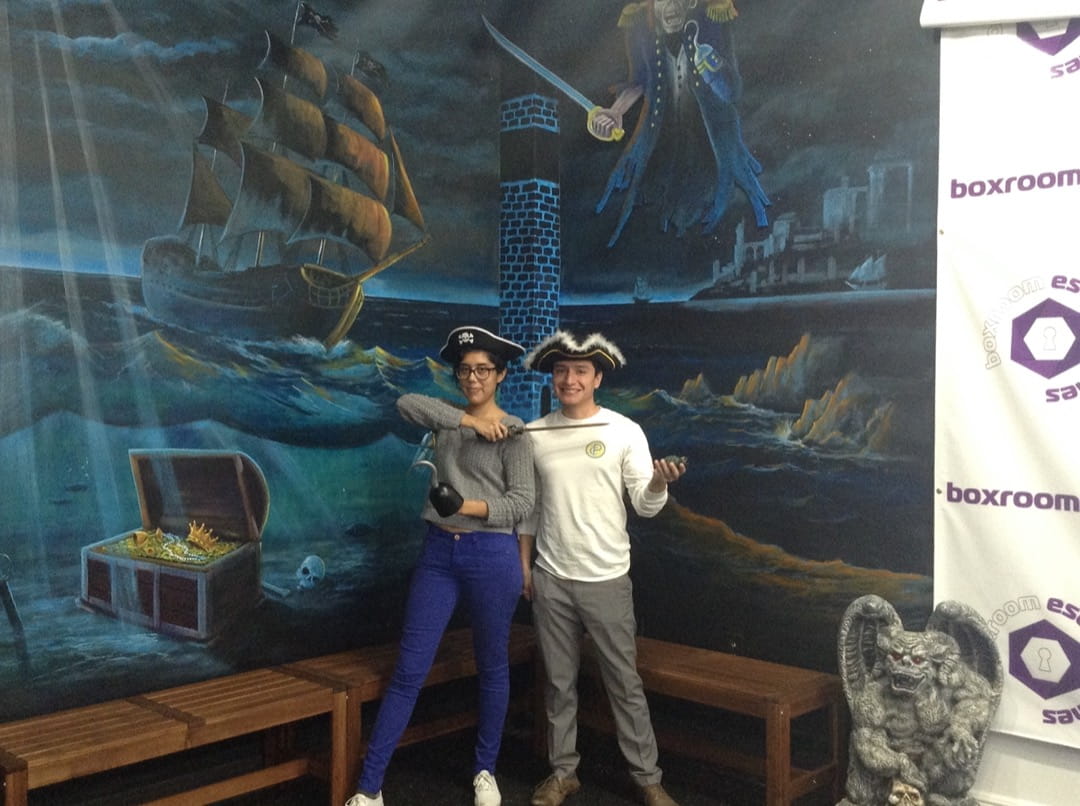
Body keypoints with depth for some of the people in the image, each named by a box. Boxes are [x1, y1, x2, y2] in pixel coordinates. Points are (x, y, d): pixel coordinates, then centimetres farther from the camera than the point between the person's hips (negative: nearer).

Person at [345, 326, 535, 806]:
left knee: (492, 668, 12)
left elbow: (521, 502, -10)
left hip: (491, 556, -3)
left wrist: (466, 506, -24)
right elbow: (406, 403, -10)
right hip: (438, 553, 3)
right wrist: (469, 419, -15)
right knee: (408, 672, 3)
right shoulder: (449, 420, 9)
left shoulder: (513, 431, -3)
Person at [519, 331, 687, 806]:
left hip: (606, 578, -2)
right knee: (559, 682, 12)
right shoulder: (534, 434, 3)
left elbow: (645, 506, -5)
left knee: (625, 683, 4)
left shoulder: (624, 432, -5)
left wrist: (658, 484, -26)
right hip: (550, 579, 3)